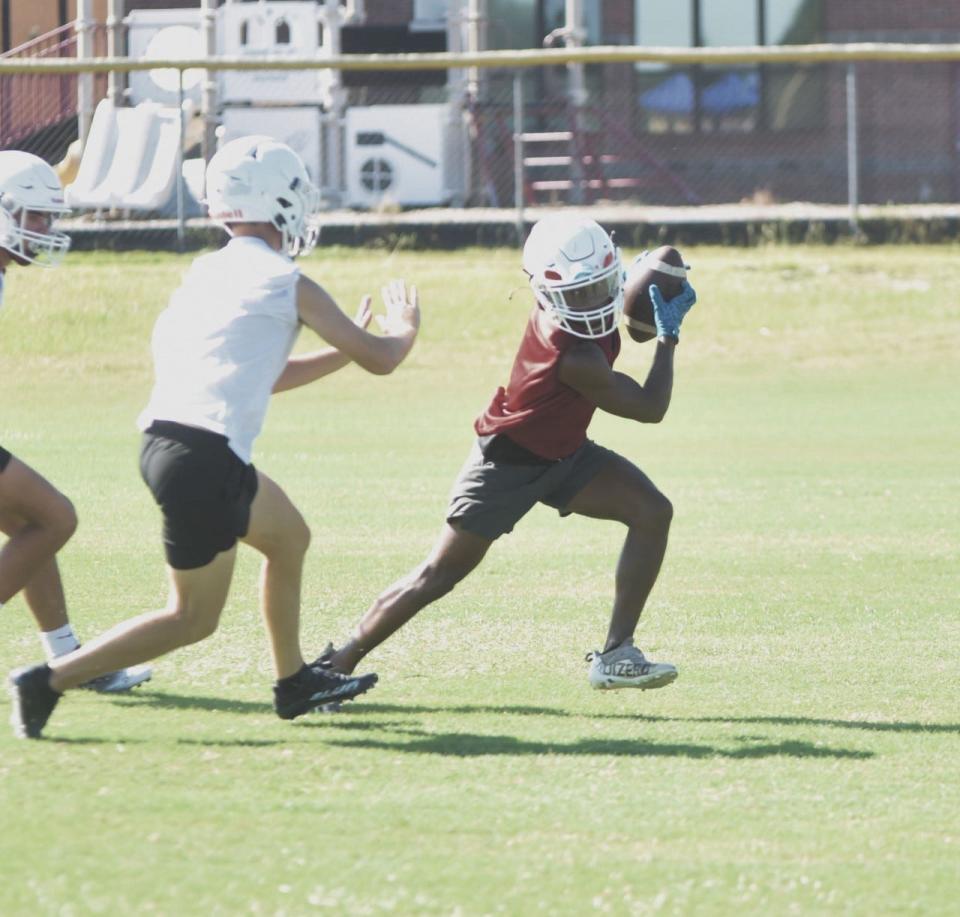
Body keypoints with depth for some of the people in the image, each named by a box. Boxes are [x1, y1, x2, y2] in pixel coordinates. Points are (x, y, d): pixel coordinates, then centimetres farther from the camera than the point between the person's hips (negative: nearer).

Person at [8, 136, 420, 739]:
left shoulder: (208, 273, 16)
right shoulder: (285, 283, -5)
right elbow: (380, 360, 4)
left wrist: (342, 352, 33)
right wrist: (404, 330, 26)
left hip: (166, 437, 9)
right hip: (204, 460, -9)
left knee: (289, 537, 26)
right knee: (193, 620, 1)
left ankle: (294, 683, 36)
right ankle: (51, 681, -3)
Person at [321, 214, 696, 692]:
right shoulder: (575, 358, -36)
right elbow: (650, 409, -21)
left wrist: (652, 279, 1)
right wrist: (669, 336, -16)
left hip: (563, 454, 8)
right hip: (509, 464, -8)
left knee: (652, 512, -9)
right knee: (438, 576, -3)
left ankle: (615, 653, -5)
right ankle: (339, 662, 11)